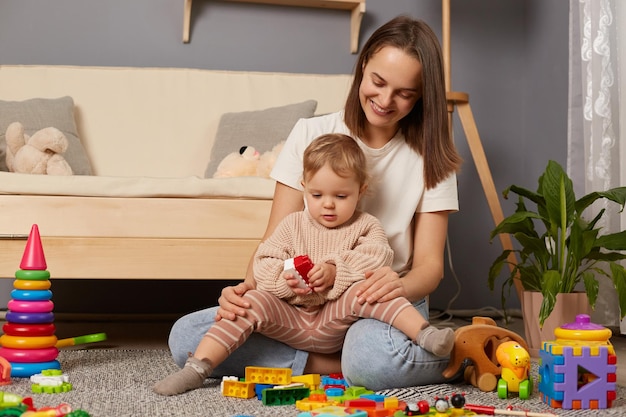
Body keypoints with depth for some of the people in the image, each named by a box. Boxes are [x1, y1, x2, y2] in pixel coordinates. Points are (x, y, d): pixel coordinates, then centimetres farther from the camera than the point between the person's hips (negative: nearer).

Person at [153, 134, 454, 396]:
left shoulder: (366, 226, 6)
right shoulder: (292, 224, 10)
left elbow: (376, 260, -13)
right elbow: (263, 263, 3)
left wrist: (336, 271, -26)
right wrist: (283, 280, -19)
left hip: (334, 322, -2)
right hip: (291, 318, 2)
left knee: (361, 291, -29)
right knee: (254, 301, -23)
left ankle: (425, 334, -40)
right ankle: (196, 368, -27)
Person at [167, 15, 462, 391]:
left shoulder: (430, 158, 0)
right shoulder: (312, 134, 1)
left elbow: (430, 263, -5)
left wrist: (402, 286, -30)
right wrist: (247, 288, -23)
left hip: (384, 304, -3)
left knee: (373, 352, -42)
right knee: (185, 337, -22)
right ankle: (338, 365, -21)